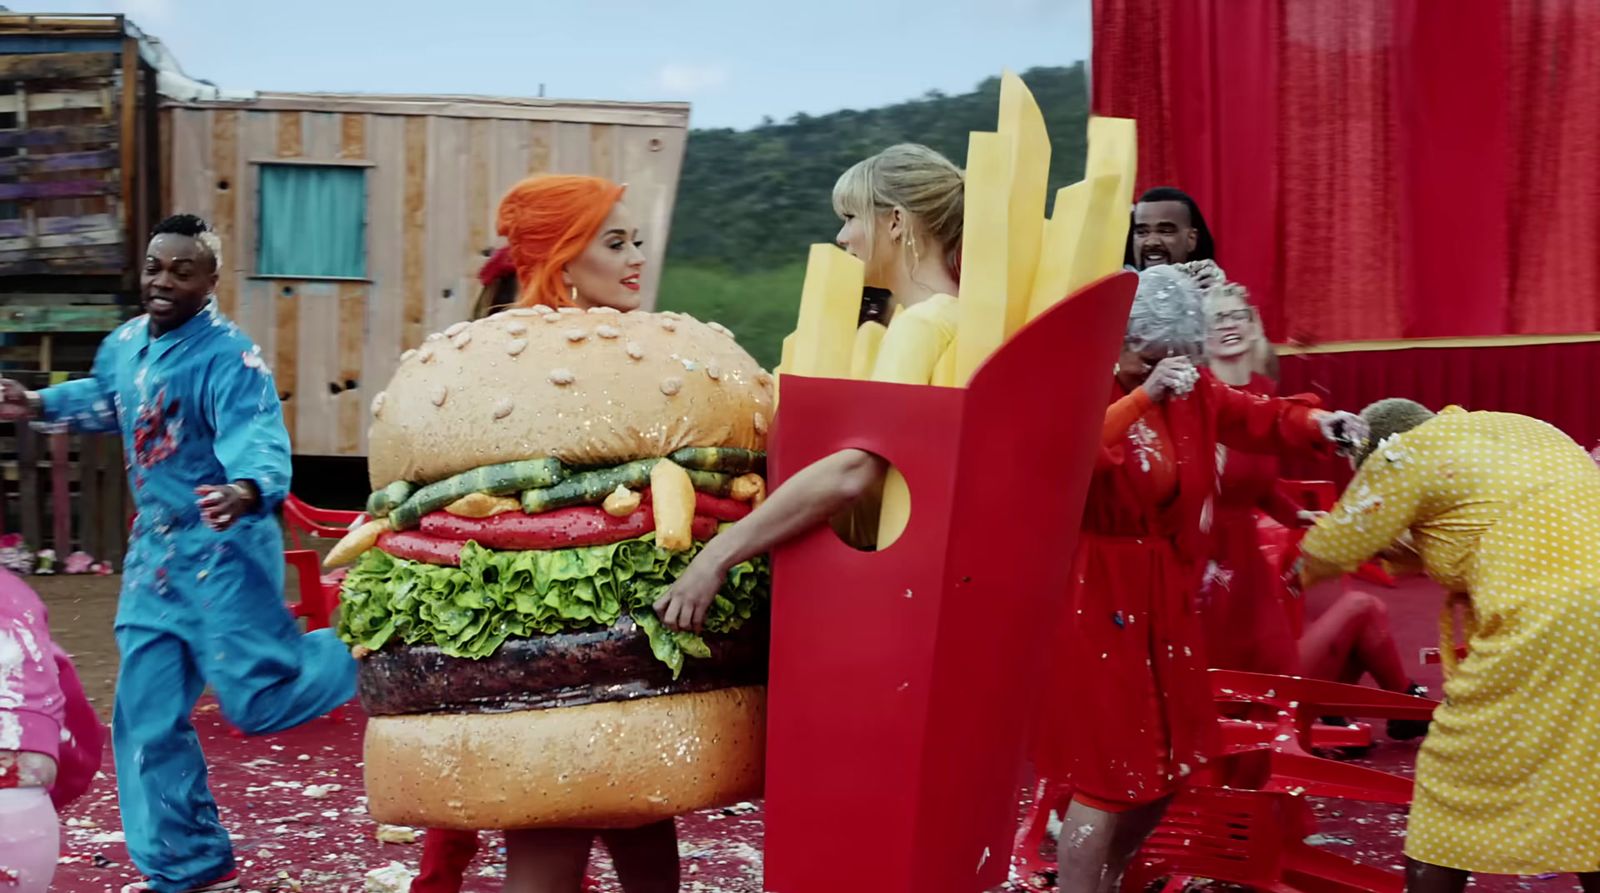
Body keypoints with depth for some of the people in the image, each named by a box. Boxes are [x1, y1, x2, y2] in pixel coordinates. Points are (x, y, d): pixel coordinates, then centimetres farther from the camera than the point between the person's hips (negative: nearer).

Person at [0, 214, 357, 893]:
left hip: (224, 552, -8)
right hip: (155, 554, 8)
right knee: (147, 719, 9)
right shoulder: (126, 344, 5)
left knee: (257, 698, -9)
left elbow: (261, 444, -34)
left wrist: (244, 491, -54)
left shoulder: (229, 360, -19)